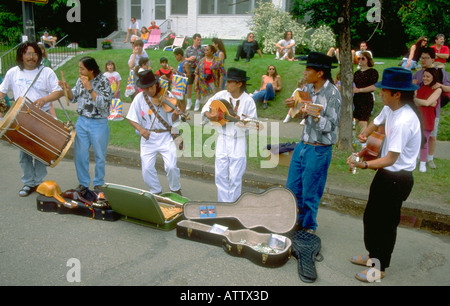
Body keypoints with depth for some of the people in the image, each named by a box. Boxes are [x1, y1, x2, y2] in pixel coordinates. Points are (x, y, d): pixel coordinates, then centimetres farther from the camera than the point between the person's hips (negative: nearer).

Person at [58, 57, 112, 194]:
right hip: (81, 121, 5)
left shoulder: (103, 82, -12)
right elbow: (73, 99, 14)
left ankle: (98, 184, 25)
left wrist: (90, 89, -22)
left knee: (99, 156, 8)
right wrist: (68, 89, -6)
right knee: (79, 154, 8)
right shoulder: (80, 80, 4)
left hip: (98, 124, -5)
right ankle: (83, 183, 24)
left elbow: (103, 104, -20)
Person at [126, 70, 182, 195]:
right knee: (147, 169, -4)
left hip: (165, 137, -1)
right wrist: (140, 128, -16)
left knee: (171, 167, -12)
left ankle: (176, 190, 17)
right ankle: (156, 192, 22)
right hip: (148, 137, 1)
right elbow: (131, 118, 2)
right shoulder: (140, 98, -1)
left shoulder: (167, 96, -4)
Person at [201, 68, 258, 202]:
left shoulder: (248, 100, -11)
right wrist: (209, 115, -9)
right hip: (222, 139, 3)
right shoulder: (221, 95, -2)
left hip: (238, 142, -3)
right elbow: (206, 107, 11)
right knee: (220, 175, 8)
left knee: (235, 177, 3)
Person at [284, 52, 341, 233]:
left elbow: (330, 125, -17)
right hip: (302, 145, 7)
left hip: (319, 150, -7)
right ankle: (297, 221, 36)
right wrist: (294, 106, -3)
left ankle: (308, 227, 27)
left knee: (310, 193, 6)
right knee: (292, 187, 15)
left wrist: (313, 113, -28)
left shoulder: (332, 94, -15)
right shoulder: (307, 89, 6)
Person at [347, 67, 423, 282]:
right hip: (386, 174, 10)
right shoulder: (390, 109, 0)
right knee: (371, 216, 21)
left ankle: (380, 268, 25)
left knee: (386, 223, 6)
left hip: (397, 179, -10)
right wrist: (365, 133, 3)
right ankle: (373, 255, 42)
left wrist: (364, 165, -38)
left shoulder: (403, 121, -29)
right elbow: (377, 122, 23)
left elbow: (390, 159, -29)